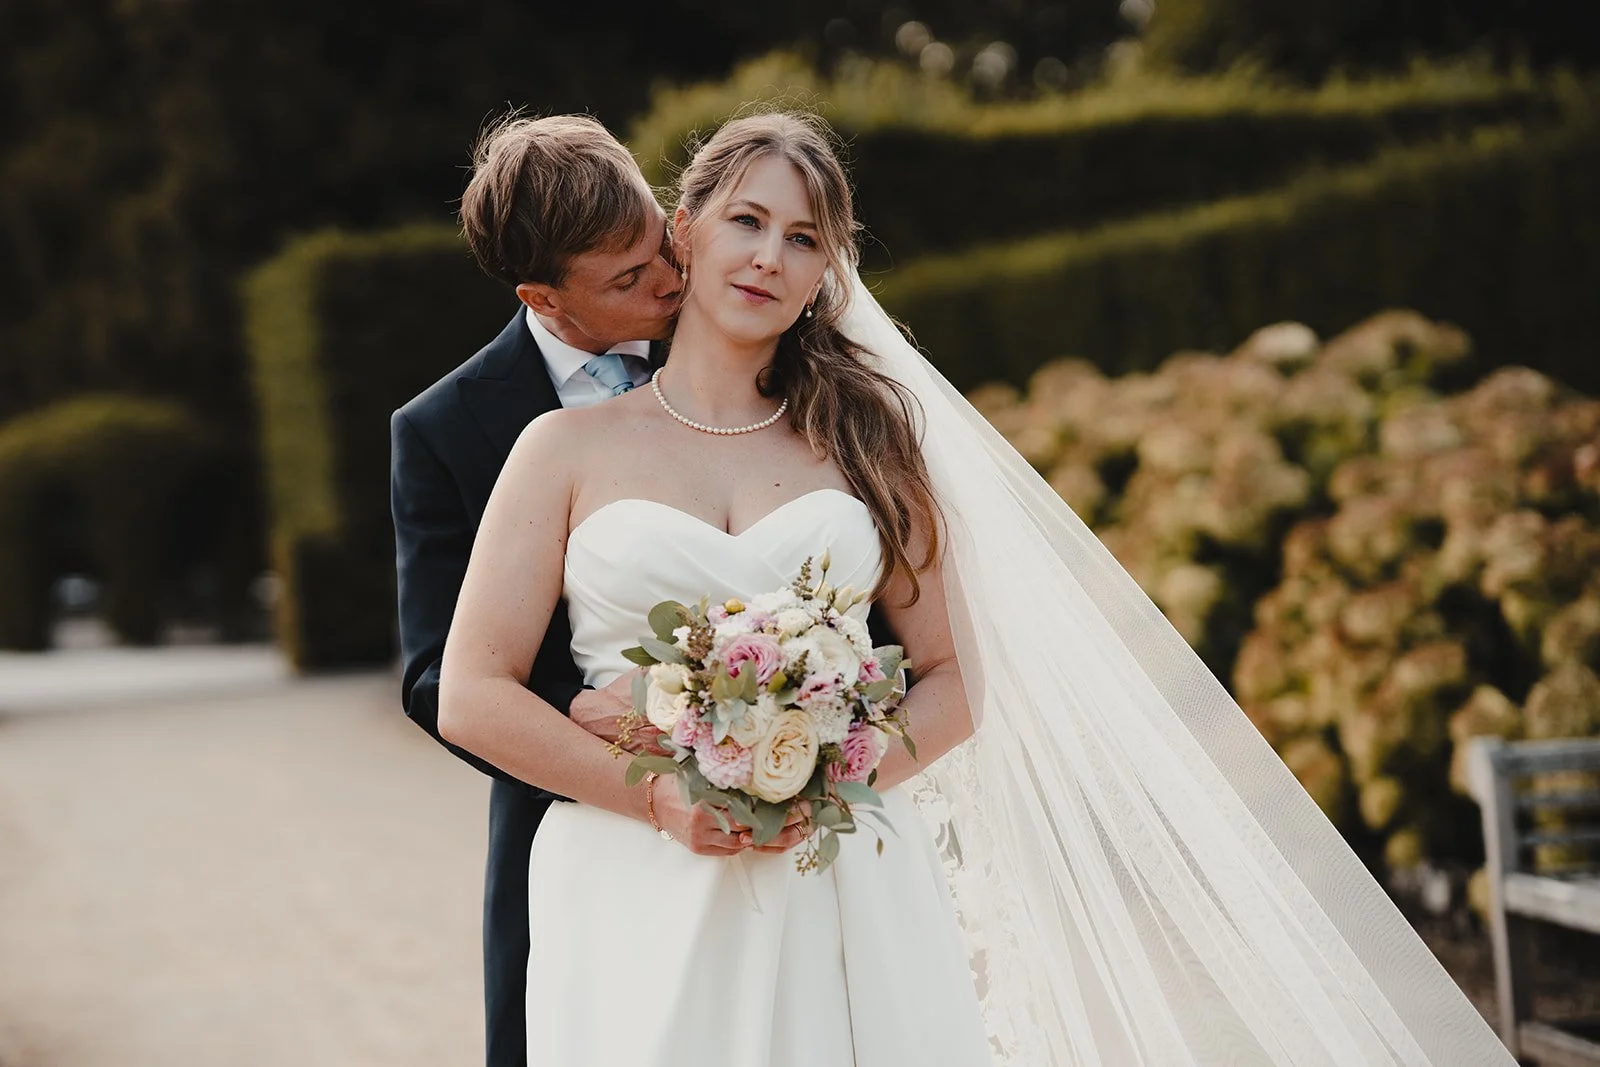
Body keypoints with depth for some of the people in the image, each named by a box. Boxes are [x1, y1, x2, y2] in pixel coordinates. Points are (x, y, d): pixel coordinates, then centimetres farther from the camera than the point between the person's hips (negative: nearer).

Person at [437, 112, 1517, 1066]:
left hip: (848, 896, 2)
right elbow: (474, 694, 0)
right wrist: (662, 797, -10)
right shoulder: (569, 446, 5)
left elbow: (956, 681, 9)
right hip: (638, 900, -1)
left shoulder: (866, 439, 11)